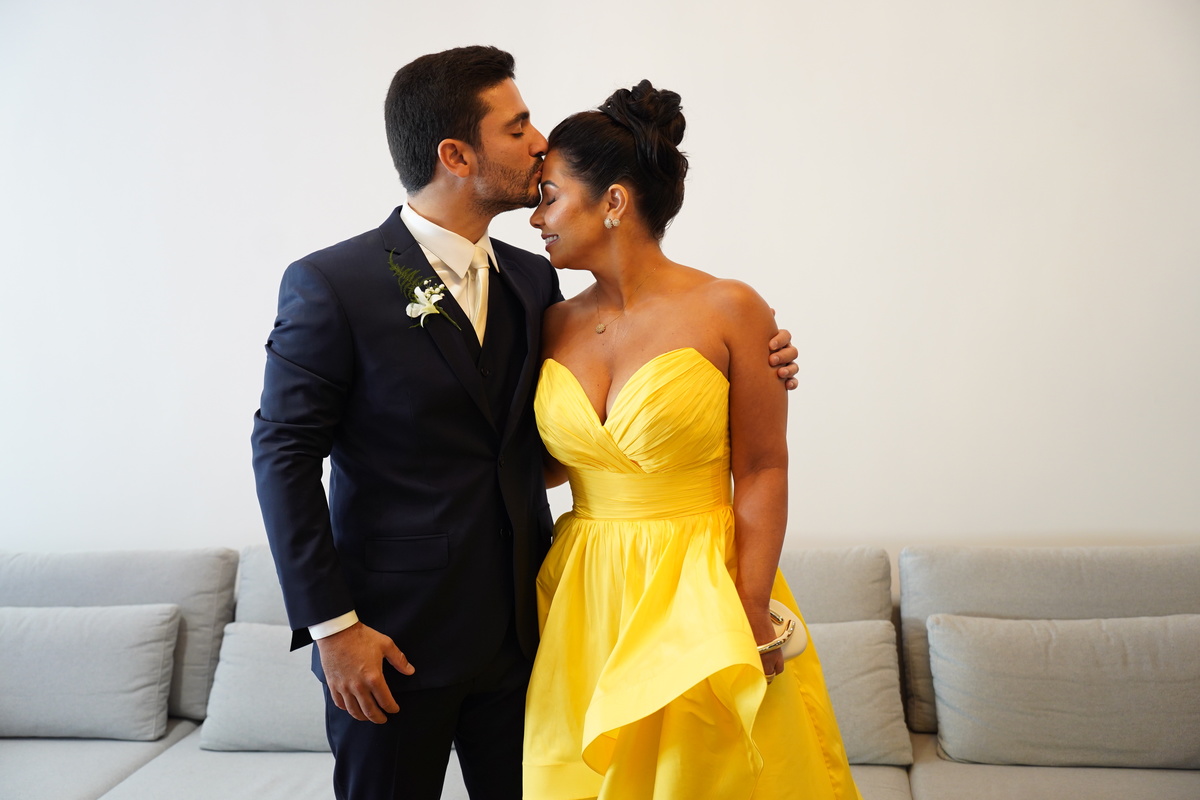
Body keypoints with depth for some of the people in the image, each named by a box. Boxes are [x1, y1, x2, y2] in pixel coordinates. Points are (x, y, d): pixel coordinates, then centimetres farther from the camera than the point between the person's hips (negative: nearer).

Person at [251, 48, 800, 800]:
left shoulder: (534, 279, 5)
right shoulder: (330, 285, -11)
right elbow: (284, 457, -9)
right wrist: (332, 625, -12)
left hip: (521, 627, 5)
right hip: (394, 634, -4)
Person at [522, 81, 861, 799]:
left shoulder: (729, 311, -9)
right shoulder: (554, 326, 3)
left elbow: (761, 473, -9)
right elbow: (548, 461, 11)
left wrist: (751, 615, -13)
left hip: (701, 594, -4)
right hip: (584, 601, 4)